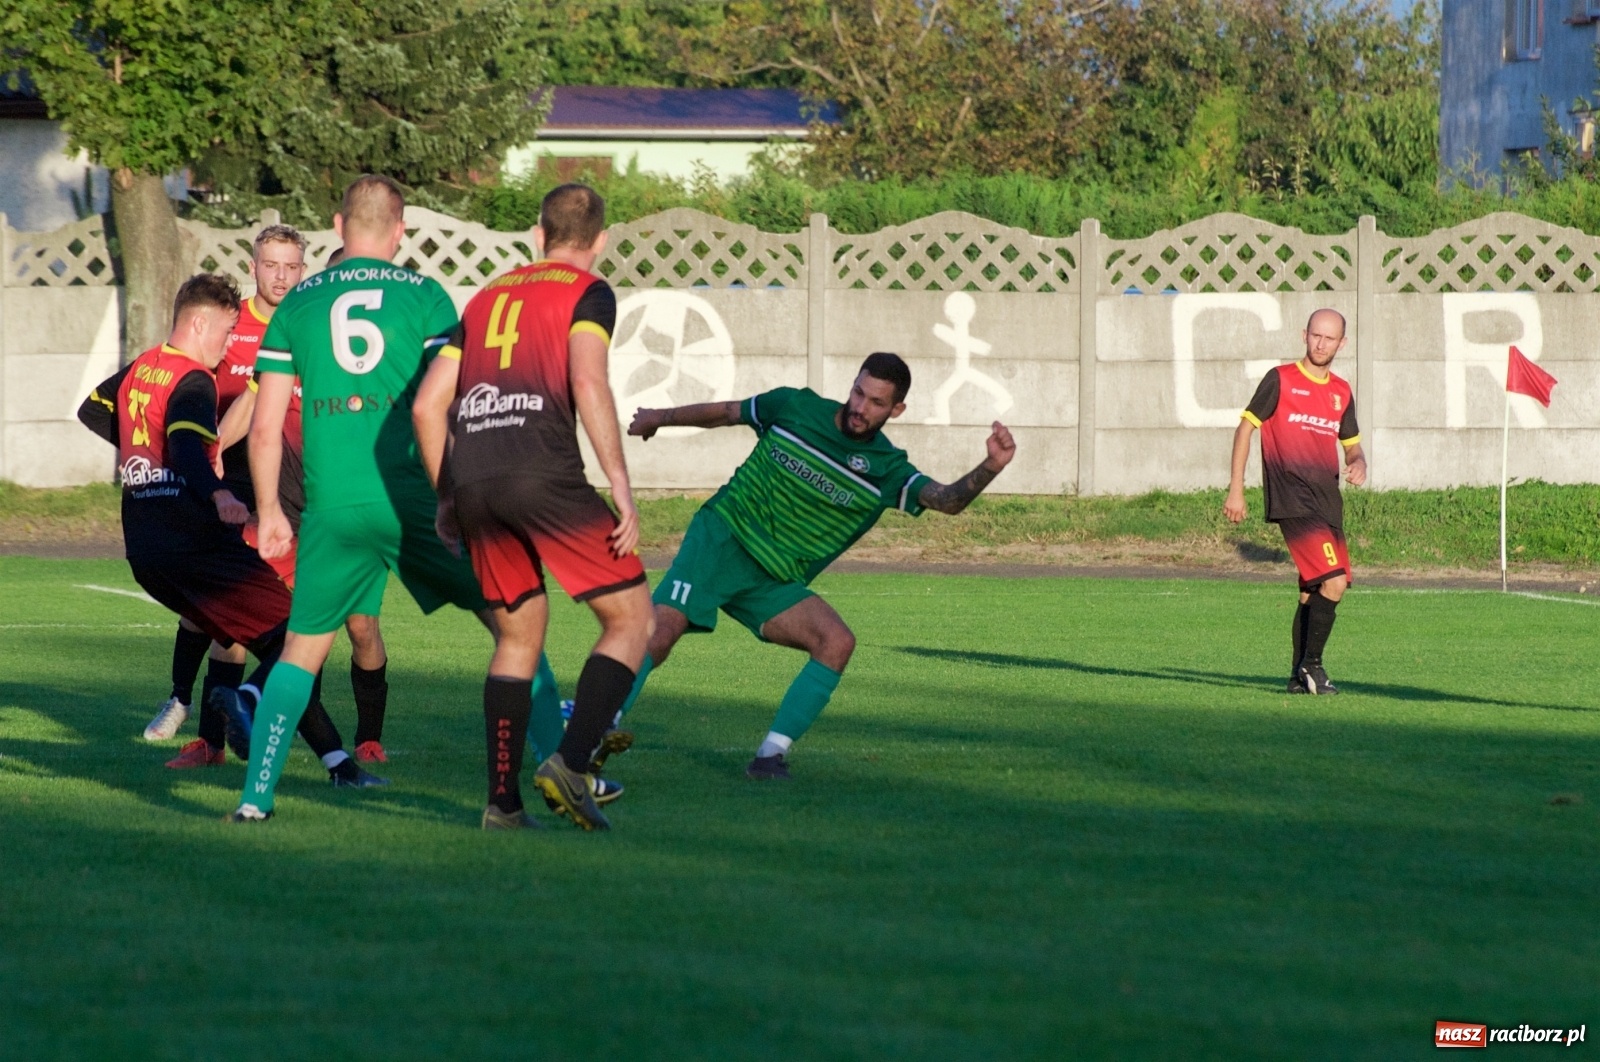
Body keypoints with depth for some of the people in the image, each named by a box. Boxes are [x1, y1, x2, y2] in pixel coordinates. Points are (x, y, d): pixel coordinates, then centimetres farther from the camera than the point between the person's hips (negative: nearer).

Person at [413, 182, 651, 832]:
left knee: (518, 636, 18)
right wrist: (621, 487, -11)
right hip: (543, 476, -6)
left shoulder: (487, 297, 25)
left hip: (473, 485, 6)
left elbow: (427, 405, 20)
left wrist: (449, 498, 29)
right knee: (632, 618, 4)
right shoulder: (588, 292, 8)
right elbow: (589, 383, -10)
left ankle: (502, 801, 12)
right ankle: (572, 762, -12)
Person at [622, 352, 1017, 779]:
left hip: (773, 583, 2)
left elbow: (947, 499, -19)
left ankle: (771, 754, -14)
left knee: (837, 642, -21)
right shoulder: (795, 406, -2)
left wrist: (990, 467, -38)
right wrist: (661, 418, 25)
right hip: (722, 538, -2)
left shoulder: (886, 470, -3)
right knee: (661, 630, -23)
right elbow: (726, 413, 15)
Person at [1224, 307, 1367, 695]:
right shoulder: (1280, 380, -1)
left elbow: (1351, 444, 25)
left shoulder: (1341, 393, 16)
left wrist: (1358, 464, 0)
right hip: (1293, 500, -7)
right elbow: (1246, 427, 1)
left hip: (1328, 501, 7)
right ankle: (1311, 664, -9)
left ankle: (1299, 677, 18)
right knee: (1334, 581, -19)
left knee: (1313, 591, 9)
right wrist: (1236, 489, -5)